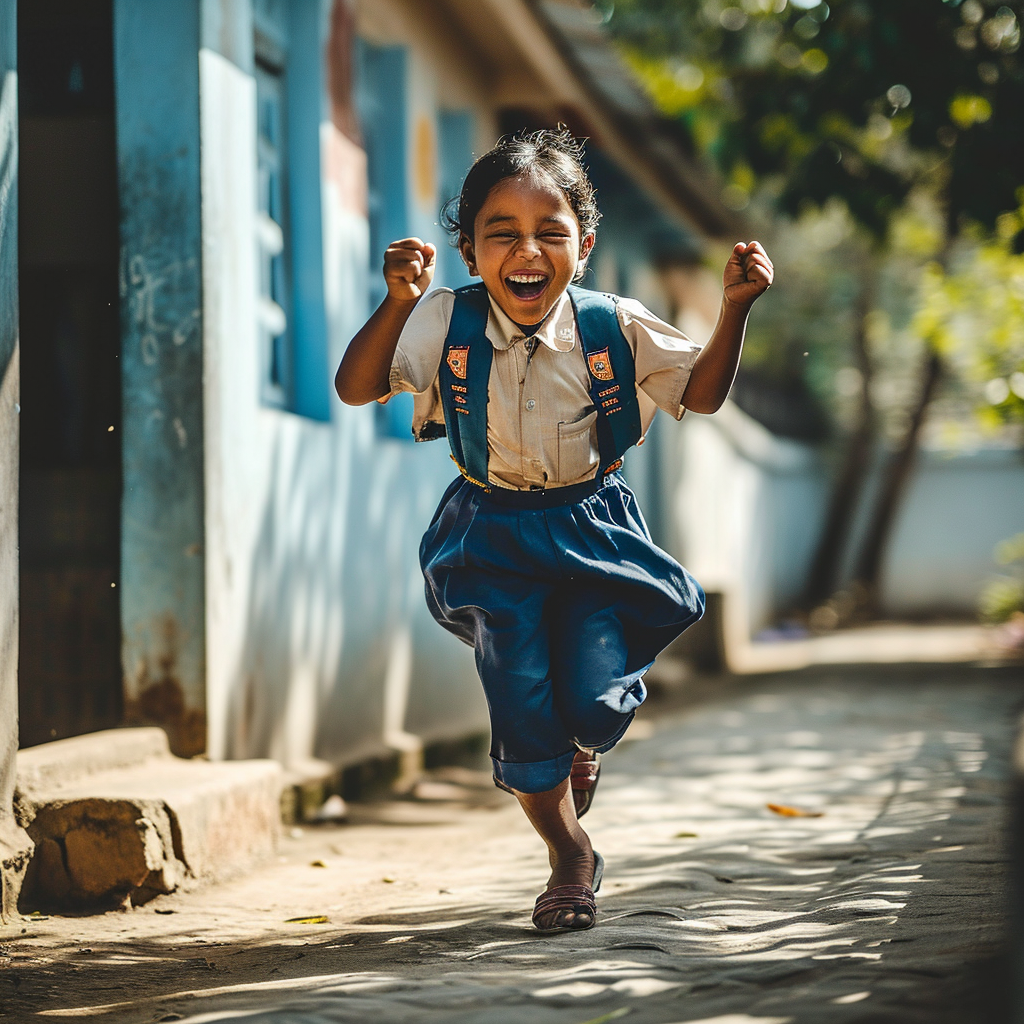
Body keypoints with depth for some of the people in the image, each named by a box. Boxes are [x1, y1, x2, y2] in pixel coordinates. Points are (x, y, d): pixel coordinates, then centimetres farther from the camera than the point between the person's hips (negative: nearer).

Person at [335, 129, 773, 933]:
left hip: (592, 529, 0)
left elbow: (701, 391, 0)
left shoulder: (614, 329, -10)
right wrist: (399, 302, -32)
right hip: (494, 541, 0)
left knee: (593, 699, -11)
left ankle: (585, 744, 31)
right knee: (521, 708, -5)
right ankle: (571, 856, 19)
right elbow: (356, 389, -17)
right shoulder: (445, 326, -12)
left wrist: (736, 308, -16)